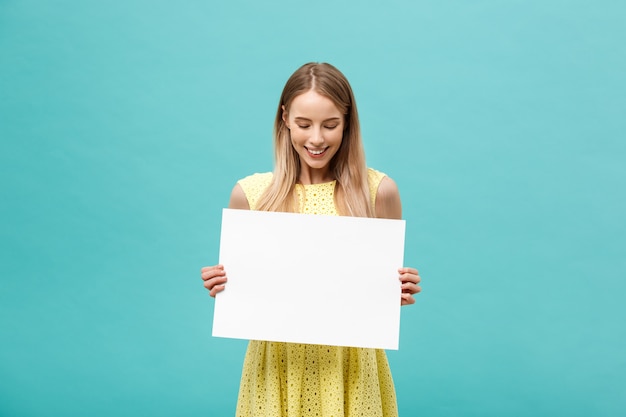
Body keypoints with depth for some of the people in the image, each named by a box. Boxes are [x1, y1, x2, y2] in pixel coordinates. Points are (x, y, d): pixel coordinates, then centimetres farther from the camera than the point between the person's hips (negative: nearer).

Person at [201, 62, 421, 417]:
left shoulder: (379, 191, -6)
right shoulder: (250, 194, -5)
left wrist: (402, 290, -16)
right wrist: (220, 285, -13)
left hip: (351, 364, 0)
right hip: (277, 365, 1)